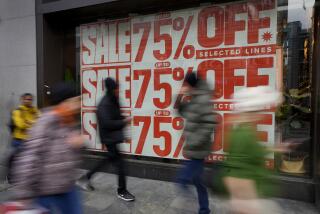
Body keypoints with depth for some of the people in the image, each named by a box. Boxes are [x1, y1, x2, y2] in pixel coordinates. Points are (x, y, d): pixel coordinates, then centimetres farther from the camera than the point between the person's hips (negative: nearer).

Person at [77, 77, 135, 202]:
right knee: (119, 163, -3)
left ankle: (86, 178, 37)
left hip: (114, 136, 10)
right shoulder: (104, 104, -20)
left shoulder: (113, 101, 7)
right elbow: (107, 123, -26)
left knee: (109, 159, 21)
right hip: (109, 138, -10)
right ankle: (122, 191, 14)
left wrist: (122, 120, -2)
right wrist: (124, 122, -18)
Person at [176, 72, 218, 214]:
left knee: (184, 179, -5)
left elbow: (209, 124, -27)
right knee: (196, 179, 20)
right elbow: (182, 111, 23)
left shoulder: (203, 100, -19)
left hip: (197, 150, -10)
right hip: (195, 149, 10)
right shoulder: (195, 100, 11)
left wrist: (192, 145, -23)